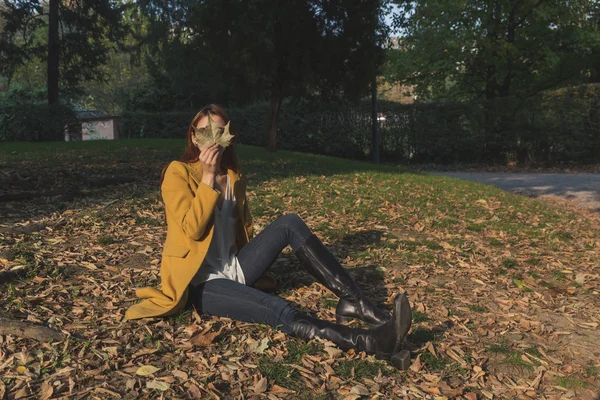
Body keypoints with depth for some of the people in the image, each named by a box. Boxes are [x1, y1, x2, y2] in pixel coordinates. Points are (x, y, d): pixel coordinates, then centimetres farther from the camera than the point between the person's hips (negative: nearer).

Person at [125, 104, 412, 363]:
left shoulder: (233, 175, 12)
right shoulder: (178, 172, -7)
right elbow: (193, 229, -19)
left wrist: (257, 258, 13)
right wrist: (208, 176, -22)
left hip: (235, 268, 6)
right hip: (201, 282, -6)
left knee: (290, 223, -18)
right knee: (278, 311, -33)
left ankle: (354, 303, -24)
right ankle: (368, 342, -46)